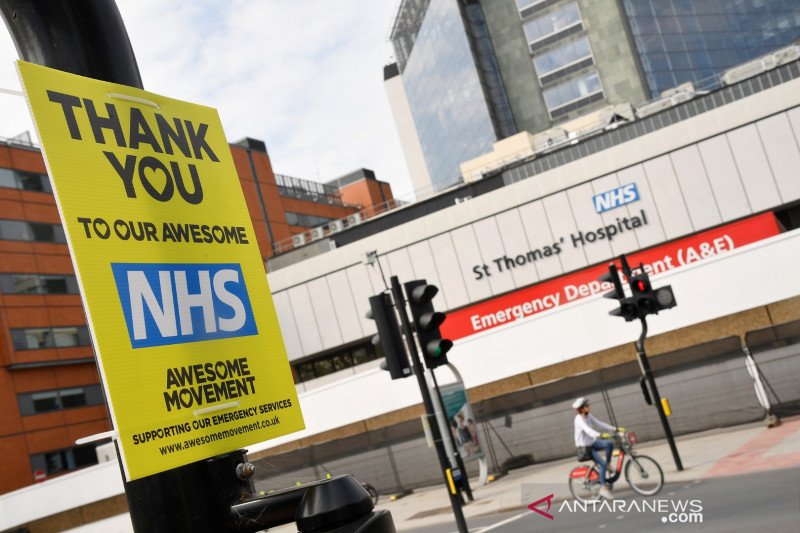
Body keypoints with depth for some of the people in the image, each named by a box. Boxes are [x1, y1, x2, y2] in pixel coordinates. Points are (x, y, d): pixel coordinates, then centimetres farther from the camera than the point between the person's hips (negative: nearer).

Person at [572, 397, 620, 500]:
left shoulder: (589, 416, 4)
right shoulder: (579, 419, -21)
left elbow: (600, 424, 6)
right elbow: (587, 429, -37)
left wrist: (615, 429, -3)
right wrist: (600, 435, -52)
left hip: (592, 443, 7)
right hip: (584, 447, -7)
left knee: (610, 444, -16)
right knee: (602, 463, -18)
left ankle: (608, 465, 2)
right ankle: (603, 488, -11)